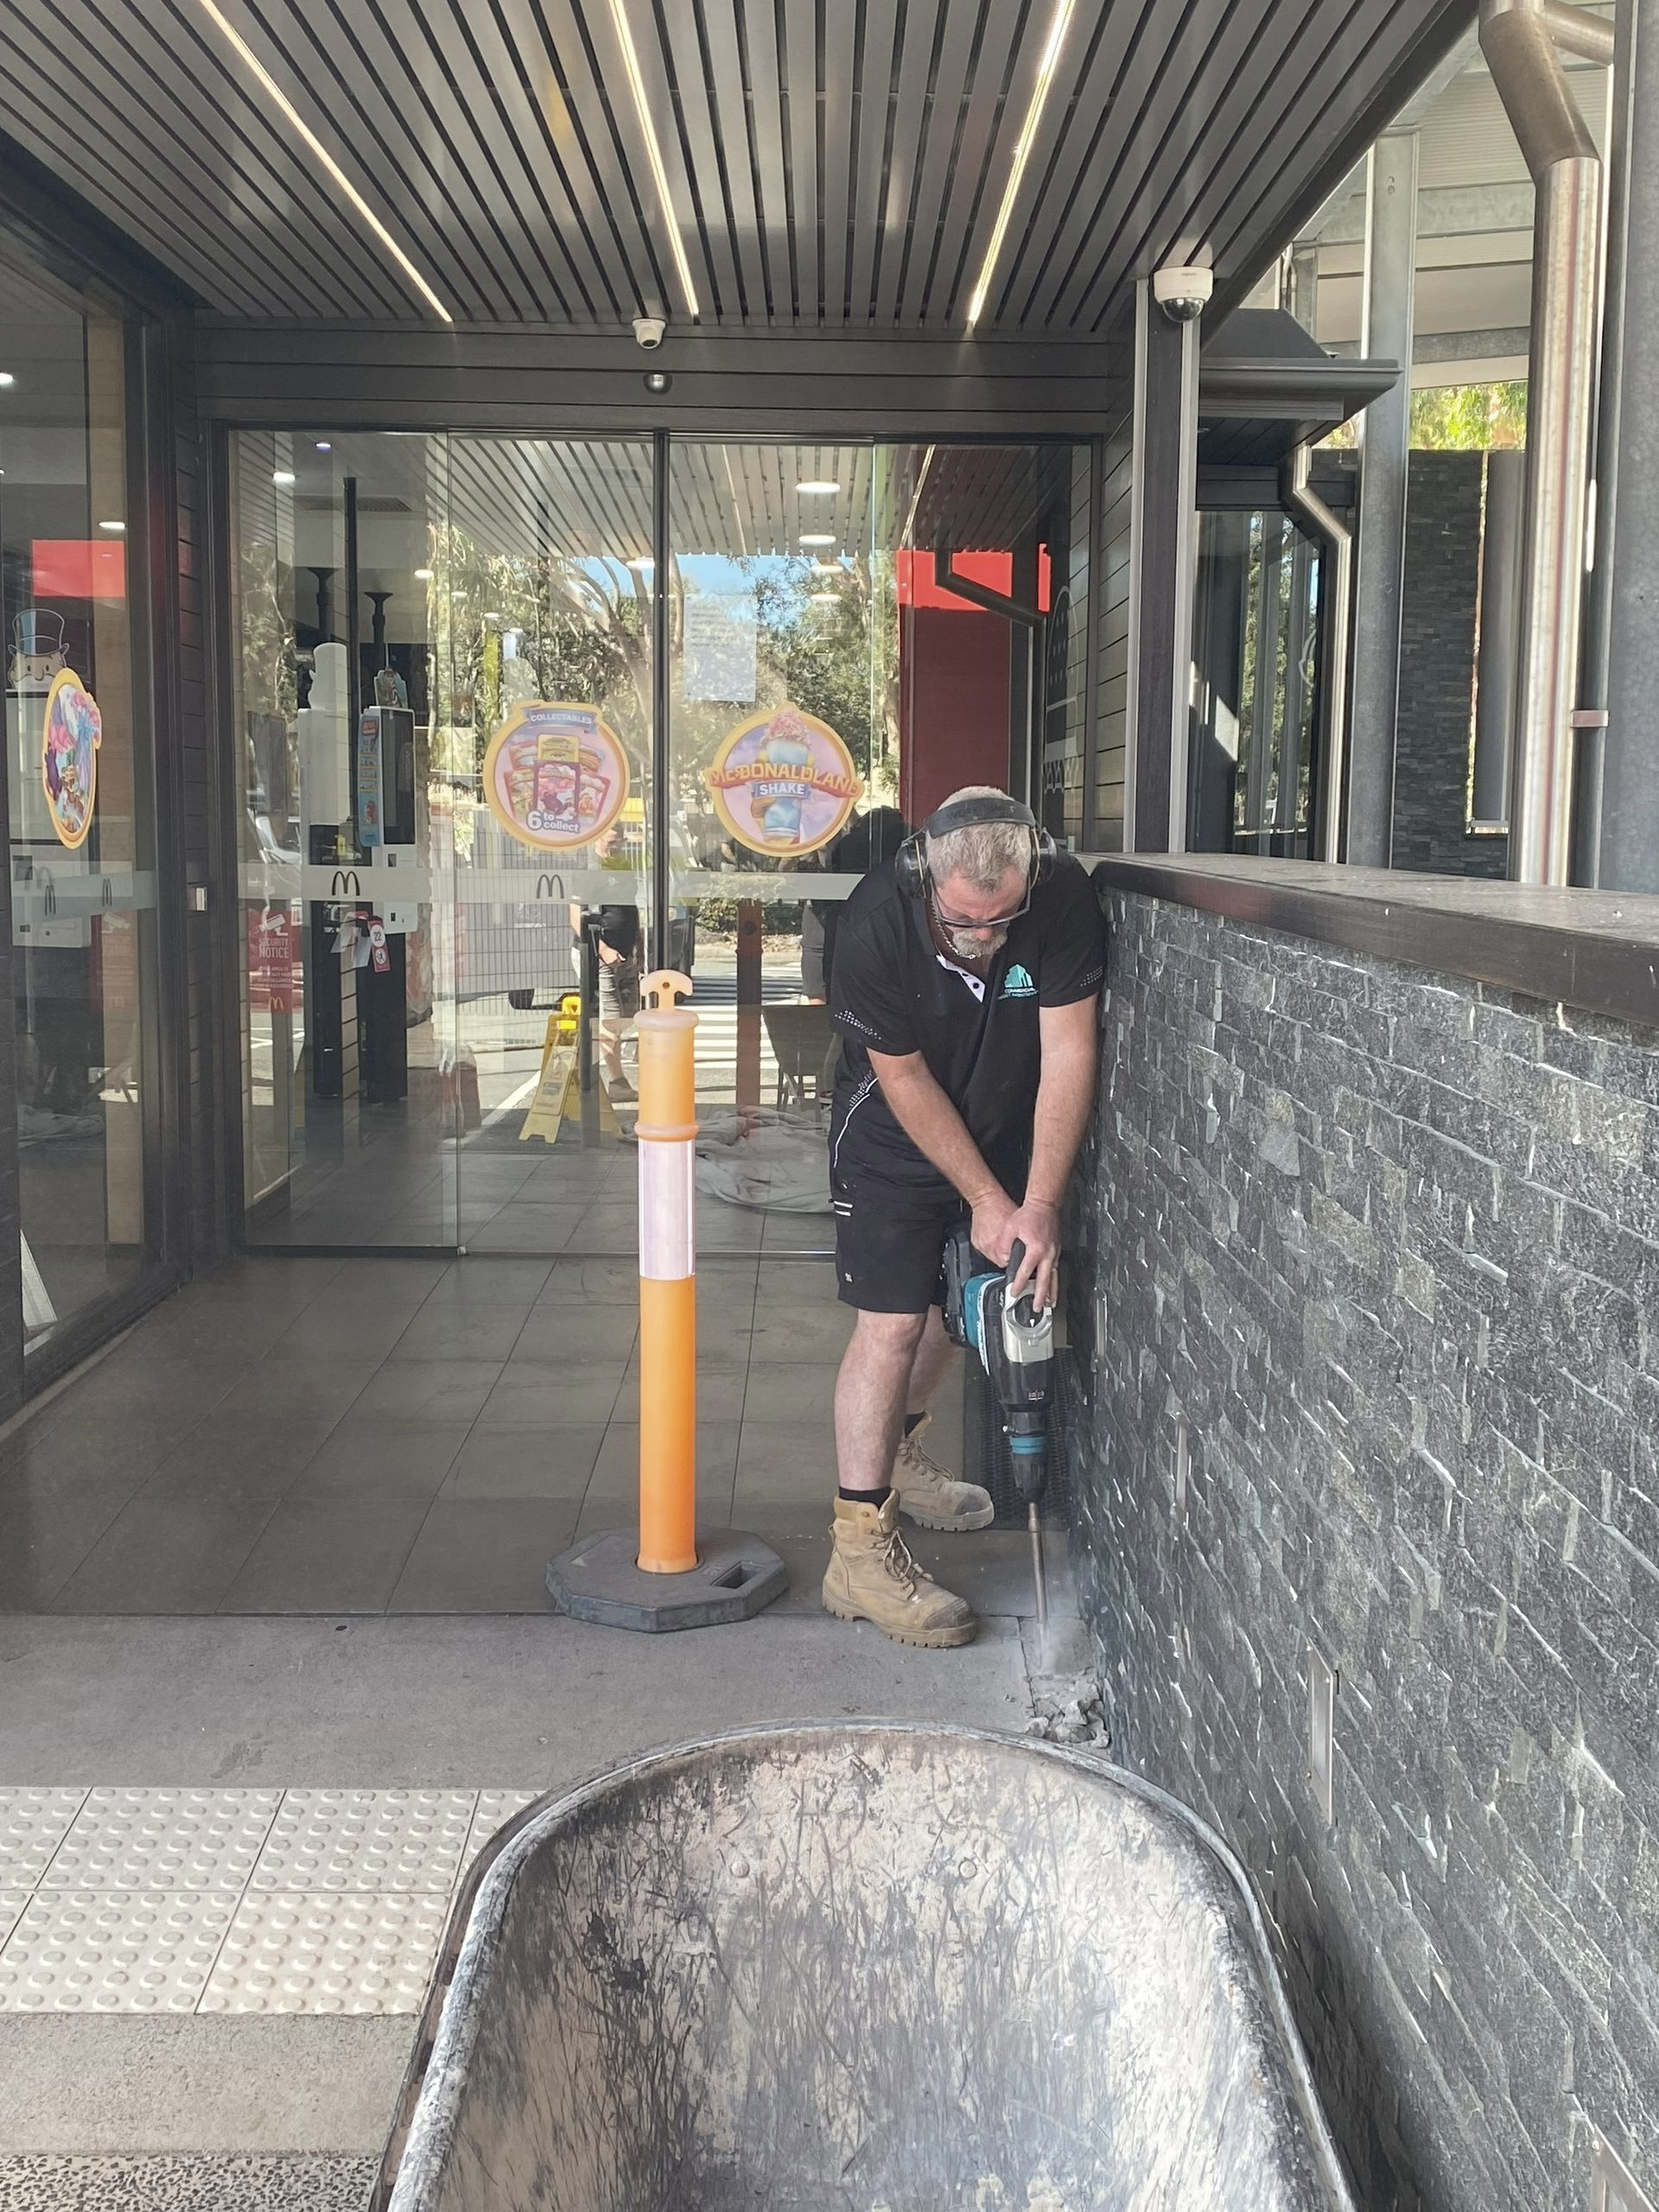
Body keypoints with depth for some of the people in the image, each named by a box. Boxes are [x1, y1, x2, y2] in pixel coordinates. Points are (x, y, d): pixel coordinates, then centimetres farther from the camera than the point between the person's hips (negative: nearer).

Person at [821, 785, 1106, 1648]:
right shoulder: (875, 925, -32)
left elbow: (1067, 1056, -24)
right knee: (891, 1324, -11)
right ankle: (860, 1550, -5)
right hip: (897, 1135, -4)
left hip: (1006, 1125, 4)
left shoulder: (1065, 900, -27)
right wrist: (987, 1201, -19)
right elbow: (905, 1080, -22)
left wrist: (1039, 1206, -27)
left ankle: (895, 1451, 43)